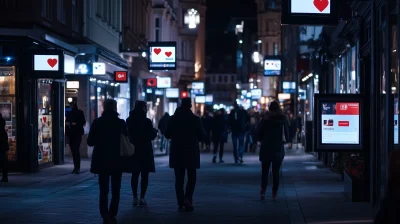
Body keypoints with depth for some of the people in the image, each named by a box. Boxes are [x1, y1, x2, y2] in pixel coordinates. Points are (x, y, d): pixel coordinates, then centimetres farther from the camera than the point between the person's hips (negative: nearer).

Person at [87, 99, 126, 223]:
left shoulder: (97, 122, -6)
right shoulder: (121, 123, -6)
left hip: (102, 161, 0)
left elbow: (90, 142, -4)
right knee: (115, 190, 12)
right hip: (117, 161, 0)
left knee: (103, 190, 5)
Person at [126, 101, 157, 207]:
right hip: (145, 151, -4)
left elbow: (128, 134, 10)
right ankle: (142, 198, -2)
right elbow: (151, 136, -9)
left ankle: (135, 198, 10)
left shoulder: (129, 121, 2)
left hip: (133, 150, 4)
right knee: (144, 175, 3)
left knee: (135, 175, 11)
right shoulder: (146, 121, -13)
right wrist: (155, 131, 11)